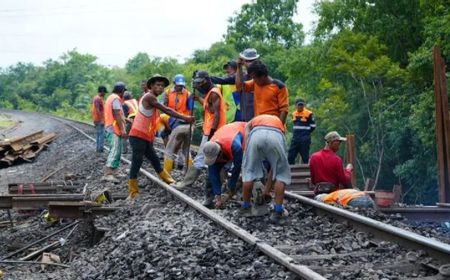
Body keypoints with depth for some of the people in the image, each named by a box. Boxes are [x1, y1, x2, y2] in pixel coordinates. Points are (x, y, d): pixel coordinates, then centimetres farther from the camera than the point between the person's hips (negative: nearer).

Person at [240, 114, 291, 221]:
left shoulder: (251, 122, 41)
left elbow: (246, 149, 25)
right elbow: (276, 164, 40)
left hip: (256, 134, 0)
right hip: (276, 135, 1)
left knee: (249, 171, 19)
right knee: (282, 173, 19)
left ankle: (246, 207, 28)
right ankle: (278, 211, 17)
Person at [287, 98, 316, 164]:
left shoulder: (308, 114, -8)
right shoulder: (294, 114, 11)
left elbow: (313, 126, -4)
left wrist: (305, 133, -2)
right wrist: (295, 133, 12)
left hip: (304, 139, -6)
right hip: (295, 139, 6)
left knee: (305, 157, -2)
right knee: (290, 156, 5)